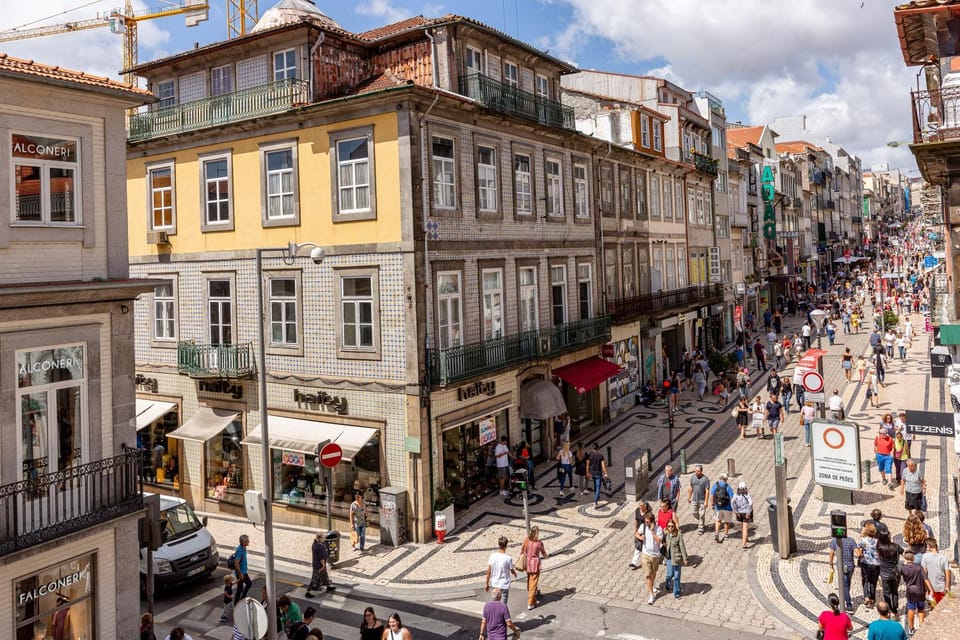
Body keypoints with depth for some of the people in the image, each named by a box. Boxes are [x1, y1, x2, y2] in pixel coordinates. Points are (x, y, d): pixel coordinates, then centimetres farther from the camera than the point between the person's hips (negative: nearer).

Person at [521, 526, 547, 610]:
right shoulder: (539, 543, -15)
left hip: (527, 563, 5)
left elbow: (522, 551, 2)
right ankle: (530, 603, 3)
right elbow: (544, 554, 2)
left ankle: (533, 600, 35)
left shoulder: (526, 539, -6)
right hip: (535, 563, -5)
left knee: (529, 582, 19)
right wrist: (545, 556, 25)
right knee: (533, 583, 2)